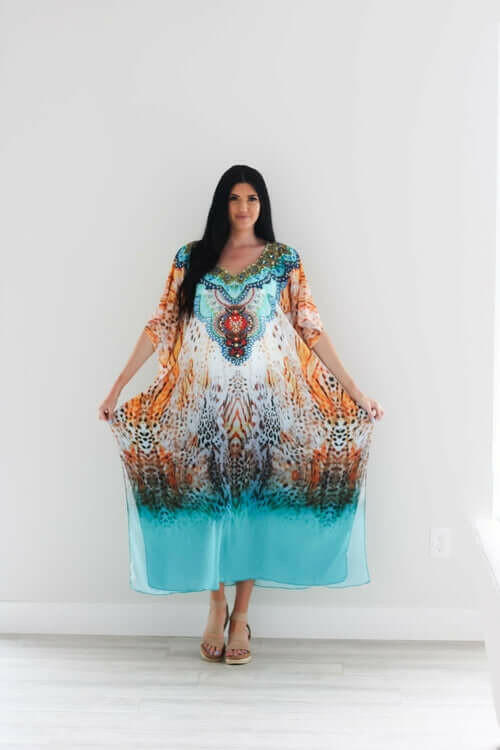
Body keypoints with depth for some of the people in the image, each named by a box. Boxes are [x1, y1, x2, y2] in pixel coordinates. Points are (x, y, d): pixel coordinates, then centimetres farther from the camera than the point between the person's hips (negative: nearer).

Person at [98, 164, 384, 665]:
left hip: (266, 403, 0)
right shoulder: (191, 258, 4)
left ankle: (241, 614, 16)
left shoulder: (285, 260, 3)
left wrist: (354, 391, -2)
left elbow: (311, 329, 2)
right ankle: (215, 607, 21)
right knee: (209, 497, 4)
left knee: (255, 499, 3)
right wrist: (118, 385, 0)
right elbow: (159, 325, 4)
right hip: (203, 402, 1)